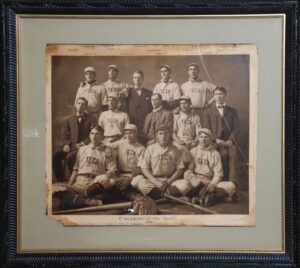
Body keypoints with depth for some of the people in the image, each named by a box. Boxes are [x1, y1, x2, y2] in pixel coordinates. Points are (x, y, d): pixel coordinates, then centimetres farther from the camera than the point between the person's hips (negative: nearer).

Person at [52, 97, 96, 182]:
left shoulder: (91, 120, 9)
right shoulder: (69, 120, 22)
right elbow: (65, 135, 15)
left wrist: (82, 143, -16)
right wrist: (66, 144, -6)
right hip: (71, 147, 5)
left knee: (70, 157, -34)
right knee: (55, 156, -21)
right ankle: (62, 180, -11)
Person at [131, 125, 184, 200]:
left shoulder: (175, 150, 8)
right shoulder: (150, 149, 6)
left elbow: (180, 169, 6)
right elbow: (144, 168, 1)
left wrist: (169, 181, -10)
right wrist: (156, 182, -12)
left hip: (170, 180, 1)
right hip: (152, 179, 0)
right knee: (136, 181, -30)